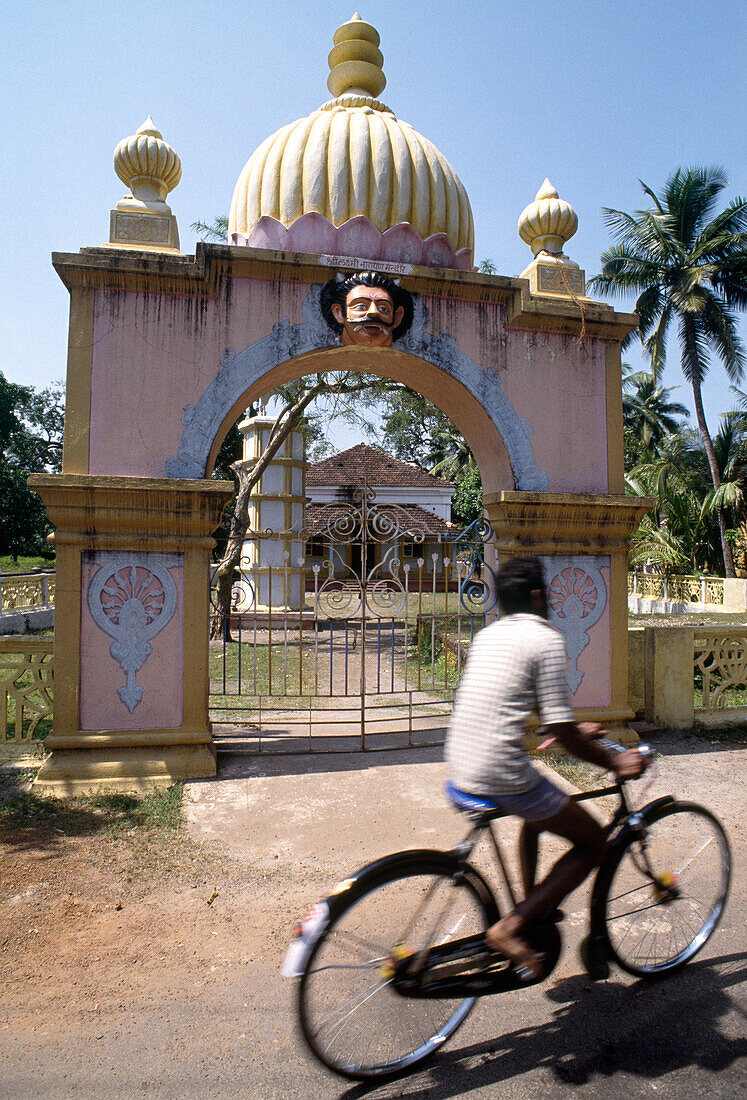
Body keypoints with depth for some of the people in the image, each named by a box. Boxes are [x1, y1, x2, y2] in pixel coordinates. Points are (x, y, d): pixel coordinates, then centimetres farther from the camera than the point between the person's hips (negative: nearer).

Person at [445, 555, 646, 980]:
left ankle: (533, 910, 40)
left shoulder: (488, 635, 15)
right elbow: (561, 729, -12)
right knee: (594, 841, 11)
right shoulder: (547, 639, -9)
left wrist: (577, 731, 35)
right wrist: (615, 761, 5)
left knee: (537, 811, 35)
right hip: (502, 775, -8)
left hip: (461, 767, 8)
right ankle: (510, 928, 3)